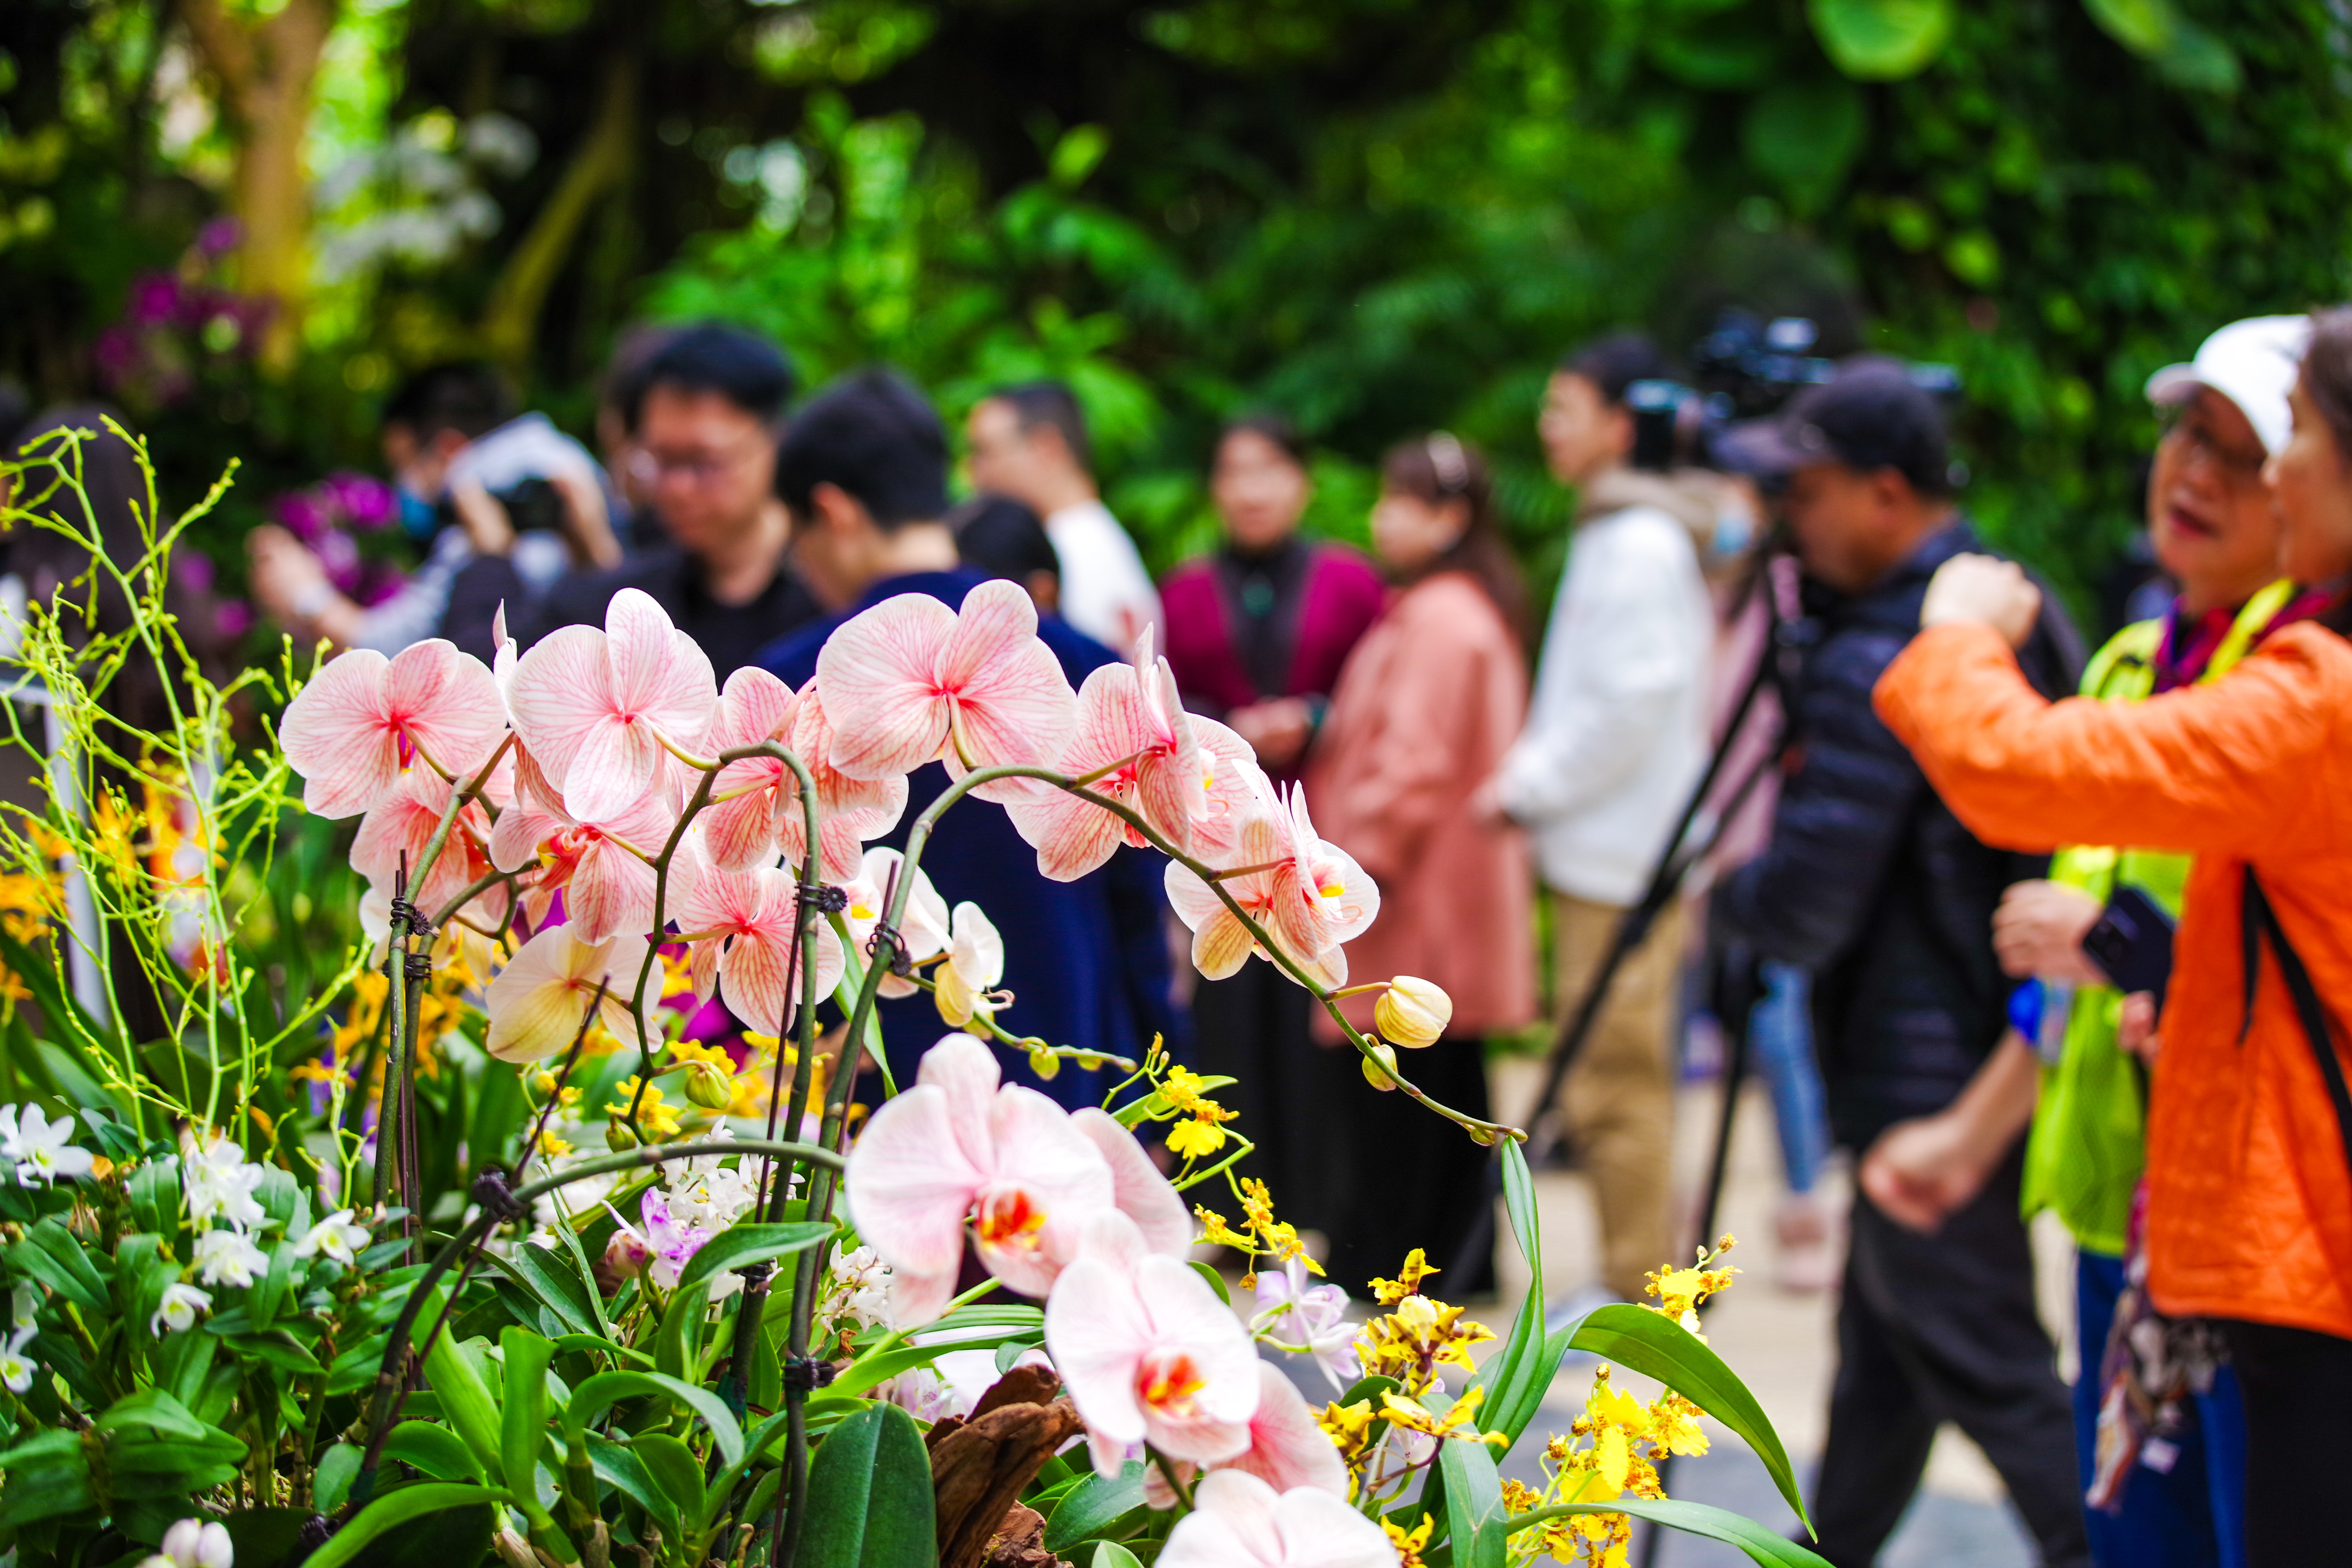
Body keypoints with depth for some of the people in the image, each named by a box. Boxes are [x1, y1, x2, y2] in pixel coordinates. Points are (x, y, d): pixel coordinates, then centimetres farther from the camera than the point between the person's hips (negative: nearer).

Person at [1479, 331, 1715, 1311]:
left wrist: (1530, 787, -12)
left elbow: (1634, 705, -20)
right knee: (1614, 1081, 15)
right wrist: (1530, 773, 13)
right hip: (1599, 851, 10)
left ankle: (1636, 1294, 0)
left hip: (1623, 860, -10)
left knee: (1615, 1081, -6)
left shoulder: (1642, 543, -15)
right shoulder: (1610, 533, 17)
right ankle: (1629, 1277, 22)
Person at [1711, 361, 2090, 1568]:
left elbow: (1802, 911, -22)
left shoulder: (1875, 664, -21)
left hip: (1924, 1078, -10)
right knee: (1882, 1358, 18)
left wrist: (1726, 893, 1)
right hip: (2004, 1049, 10)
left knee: (1988, 1369, -1)